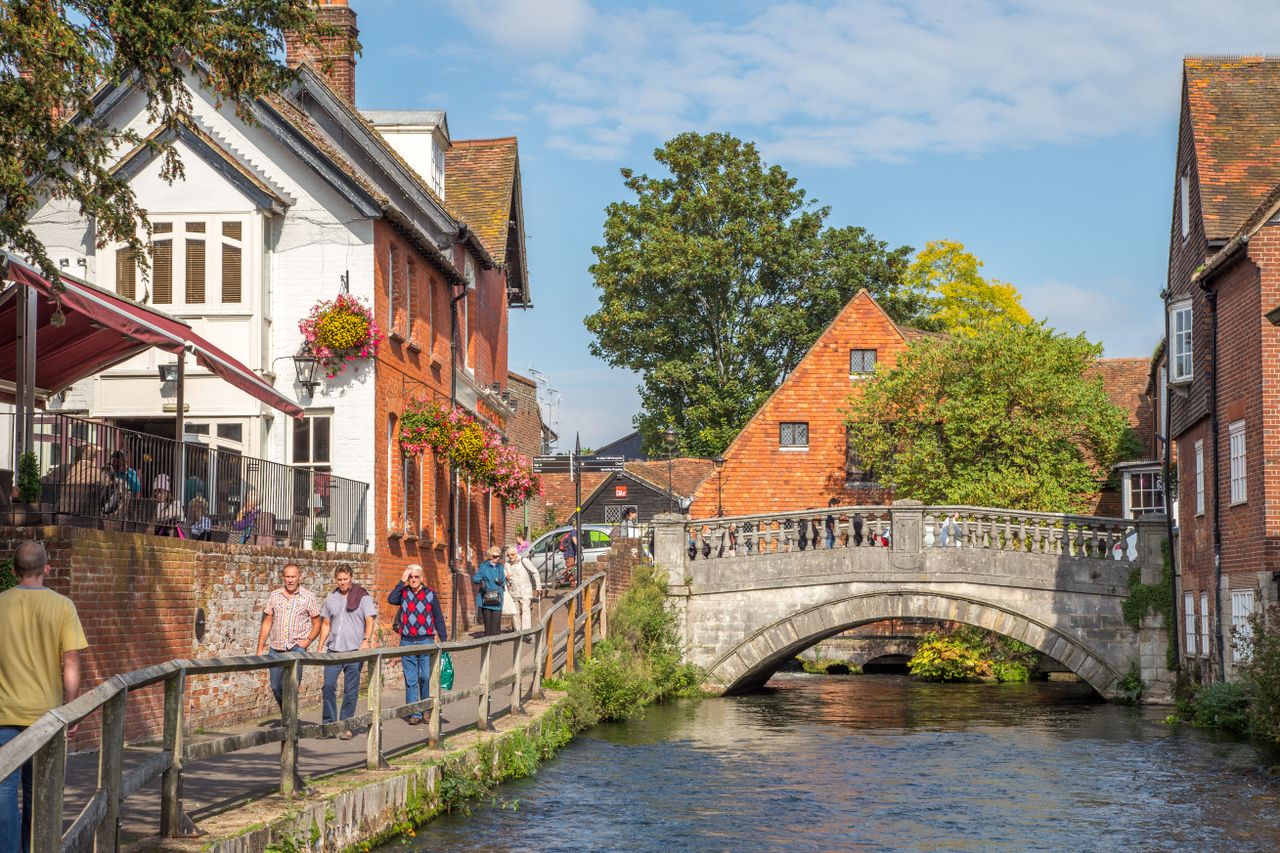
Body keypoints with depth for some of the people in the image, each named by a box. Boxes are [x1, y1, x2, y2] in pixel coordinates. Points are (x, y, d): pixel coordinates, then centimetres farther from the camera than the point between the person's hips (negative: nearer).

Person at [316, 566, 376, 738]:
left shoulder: (363, 597, 1)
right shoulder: (330, 599, 12)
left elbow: (370, 621, -5)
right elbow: (326, 624, 18)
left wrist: (366, 640, -20)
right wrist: (320, 646, 11)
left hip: (354, 651, -3)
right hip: (333, 649, 3)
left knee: (350, 690, 1)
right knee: (328, 685, -6)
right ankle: (328, 722, 4)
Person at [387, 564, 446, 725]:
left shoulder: (430, 595, 5)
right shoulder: (403, 593, 7)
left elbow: (438, 618, 7)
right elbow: (391, 599, -15)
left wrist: (443, 639, 2)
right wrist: (402, 582, -11)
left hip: (426, 641, -1)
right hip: (407, 641, 1)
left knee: (425, 678, -2)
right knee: (410, 680, 1)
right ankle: (414, 714, 3)